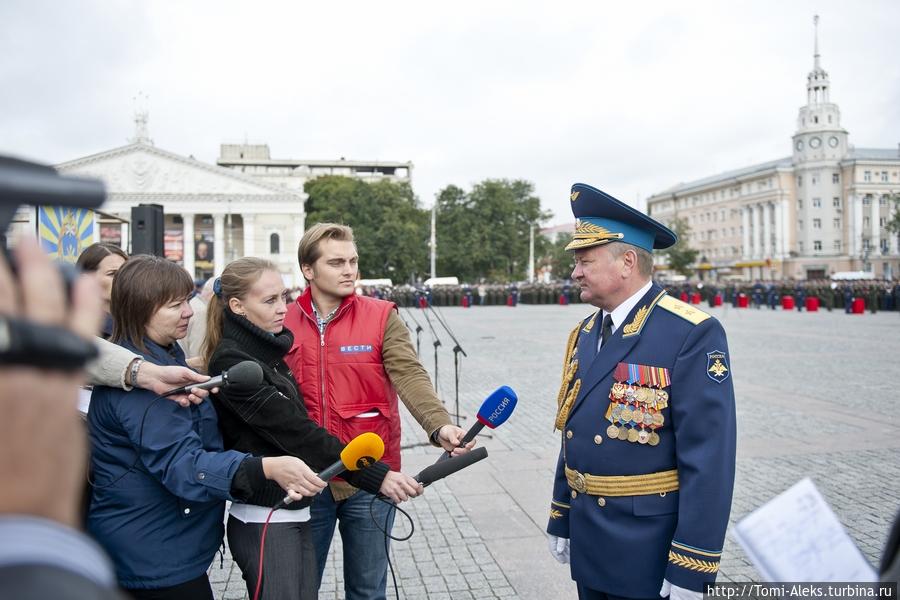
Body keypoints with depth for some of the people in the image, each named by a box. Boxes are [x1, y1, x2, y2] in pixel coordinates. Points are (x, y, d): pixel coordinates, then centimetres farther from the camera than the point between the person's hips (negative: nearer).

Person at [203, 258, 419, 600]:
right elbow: (296, 433, -21)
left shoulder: (265, 353, 10)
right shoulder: (231, 363, -16)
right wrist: (376, 476, -22)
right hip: (264, 522, -8)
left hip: (294, 514, 8)